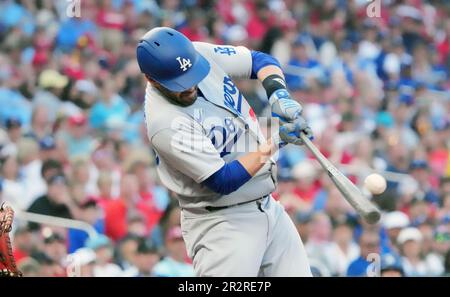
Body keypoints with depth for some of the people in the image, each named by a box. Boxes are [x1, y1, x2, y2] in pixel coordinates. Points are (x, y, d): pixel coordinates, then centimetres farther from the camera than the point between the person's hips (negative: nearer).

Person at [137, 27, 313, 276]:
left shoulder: (201, 54, -4)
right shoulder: (165, 124, -25)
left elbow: (261, 60, 10)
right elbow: (223, 181, -22)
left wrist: (278, 95, -11)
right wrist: (276, 141, -22)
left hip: (269, 208, 8)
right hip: (220, 224, -8)